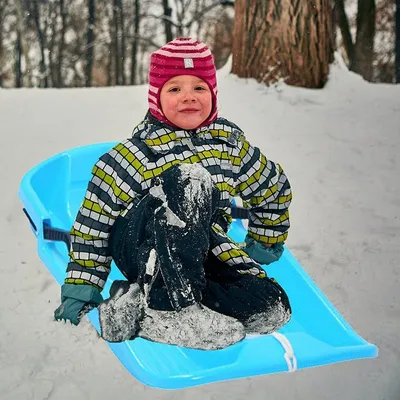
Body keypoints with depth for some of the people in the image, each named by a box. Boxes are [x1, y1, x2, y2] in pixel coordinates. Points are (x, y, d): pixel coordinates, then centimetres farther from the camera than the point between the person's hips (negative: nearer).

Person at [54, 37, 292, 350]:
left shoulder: (229, 141, 3)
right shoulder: (136, 153, -11)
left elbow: (274, 188, 19)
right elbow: (94, 222, -9)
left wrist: (264, 245, 25)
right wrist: (80, 289, -12)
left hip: (201, 248, 6)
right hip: (138, 247, -6)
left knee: (273, 307, -20)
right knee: (189, 182, -34)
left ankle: (143, 307, -21)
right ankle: (182, 307, -34)